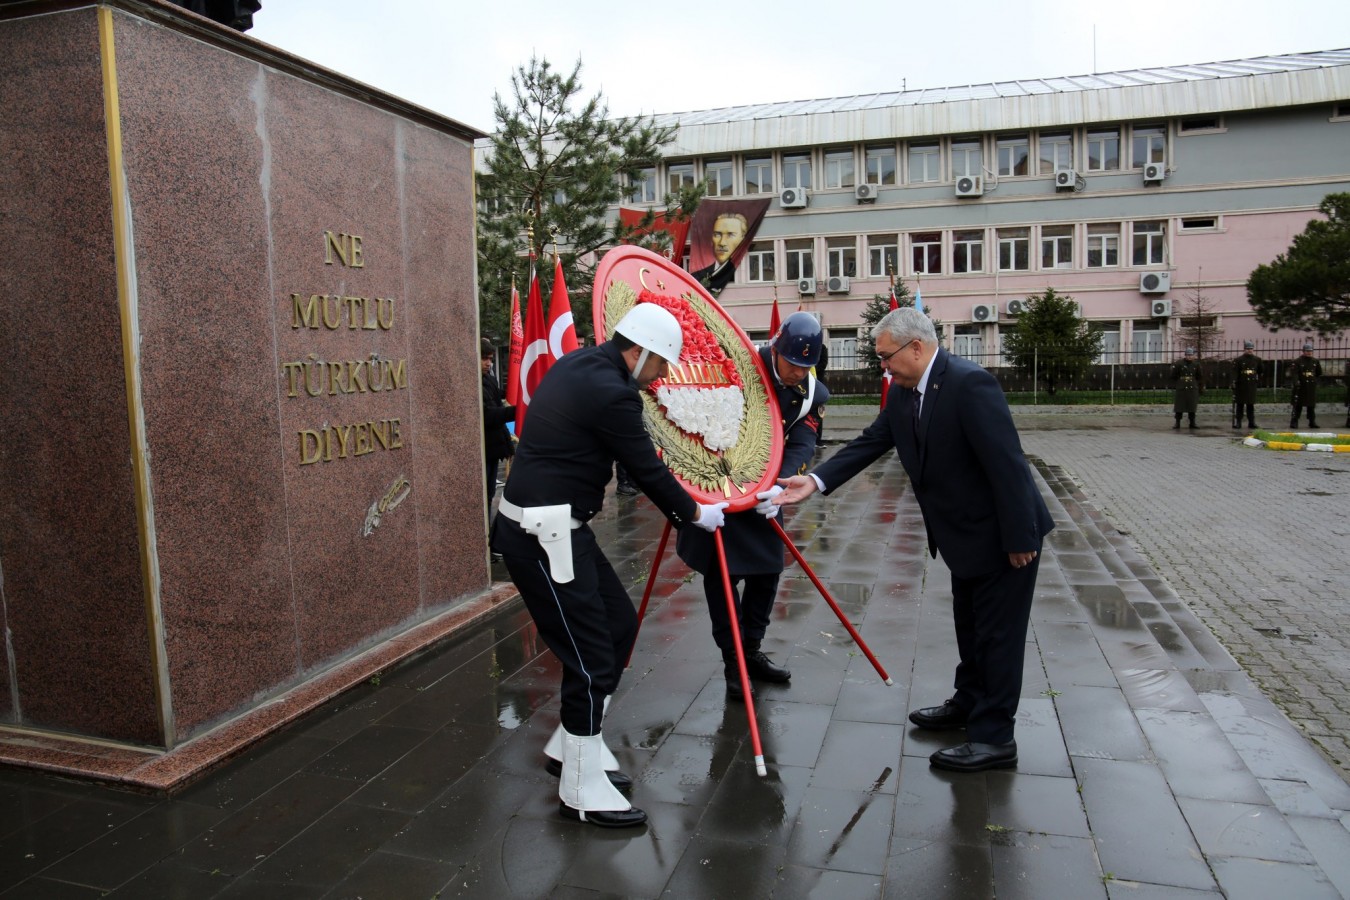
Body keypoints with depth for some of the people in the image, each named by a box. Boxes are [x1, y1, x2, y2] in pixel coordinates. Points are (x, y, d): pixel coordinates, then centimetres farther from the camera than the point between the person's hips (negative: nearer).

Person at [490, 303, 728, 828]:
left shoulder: (579, 365, 11)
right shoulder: (610, 392, -19)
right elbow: (647, 471, -12)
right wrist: (695, 514, 4)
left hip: (555, 525, 10)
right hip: (543, 534, -10)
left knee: (619, 623, 16)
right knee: (590, 656, -2)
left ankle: (572, 745, 30)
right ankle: (582, 791, 15)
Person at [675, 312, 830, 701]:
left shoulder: (813, 394, -6)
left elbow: (801, 445, -17)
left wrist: (780, 485, -34)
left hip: (765, 492, 4)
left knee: (767, 571, 8)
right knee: (722, 573, -3)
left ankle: (752, 651, 25)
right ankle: (733, 661, 10)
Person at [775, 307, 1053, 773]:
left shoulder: (969, 384, -27)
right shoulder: (903, 393, 1)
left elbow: (1007, 463, -28)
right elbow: (869, 442, 1)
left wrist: (1019, 539, -24)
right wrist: (815, 480, -11)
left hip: (1004, 535, -9)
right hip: (965, 535, 9)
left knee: (998, 633, 2)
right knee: (970, 626, 23)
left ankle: (994, 738, 14)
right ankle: (969, 703, 42)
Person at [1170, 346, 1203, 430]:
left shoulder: (1196, 365, 8)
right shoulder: (1179, 364, -2)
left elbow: (1200, 377, 14)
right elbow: (1174, 376, 1)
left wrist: (1201, 388, 12)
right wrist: (1174, 387, -1)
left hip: (1192, 389, 2)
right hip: (1181, 389, -2)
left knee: (1192, 407, 4)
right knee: (1179, 407, 0)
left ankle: (1192, 423, 12)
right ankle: (1177, 423, 7)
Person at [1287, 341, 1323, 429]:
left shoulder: (1315, 361, 8)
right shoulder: (1297, 362, -6)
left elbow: (1319, 373, 22)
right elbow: (1293, 373, -17)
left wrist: (1313, 379, 13)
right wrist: (1296, 382, -31)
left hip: (1312, 387, 4)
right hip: (1301, 387, -4)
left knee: (1312, 405, 10)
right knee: (1298, 405, -3)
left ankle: (1312, 422, 17)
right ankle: (1294, 422, 0)